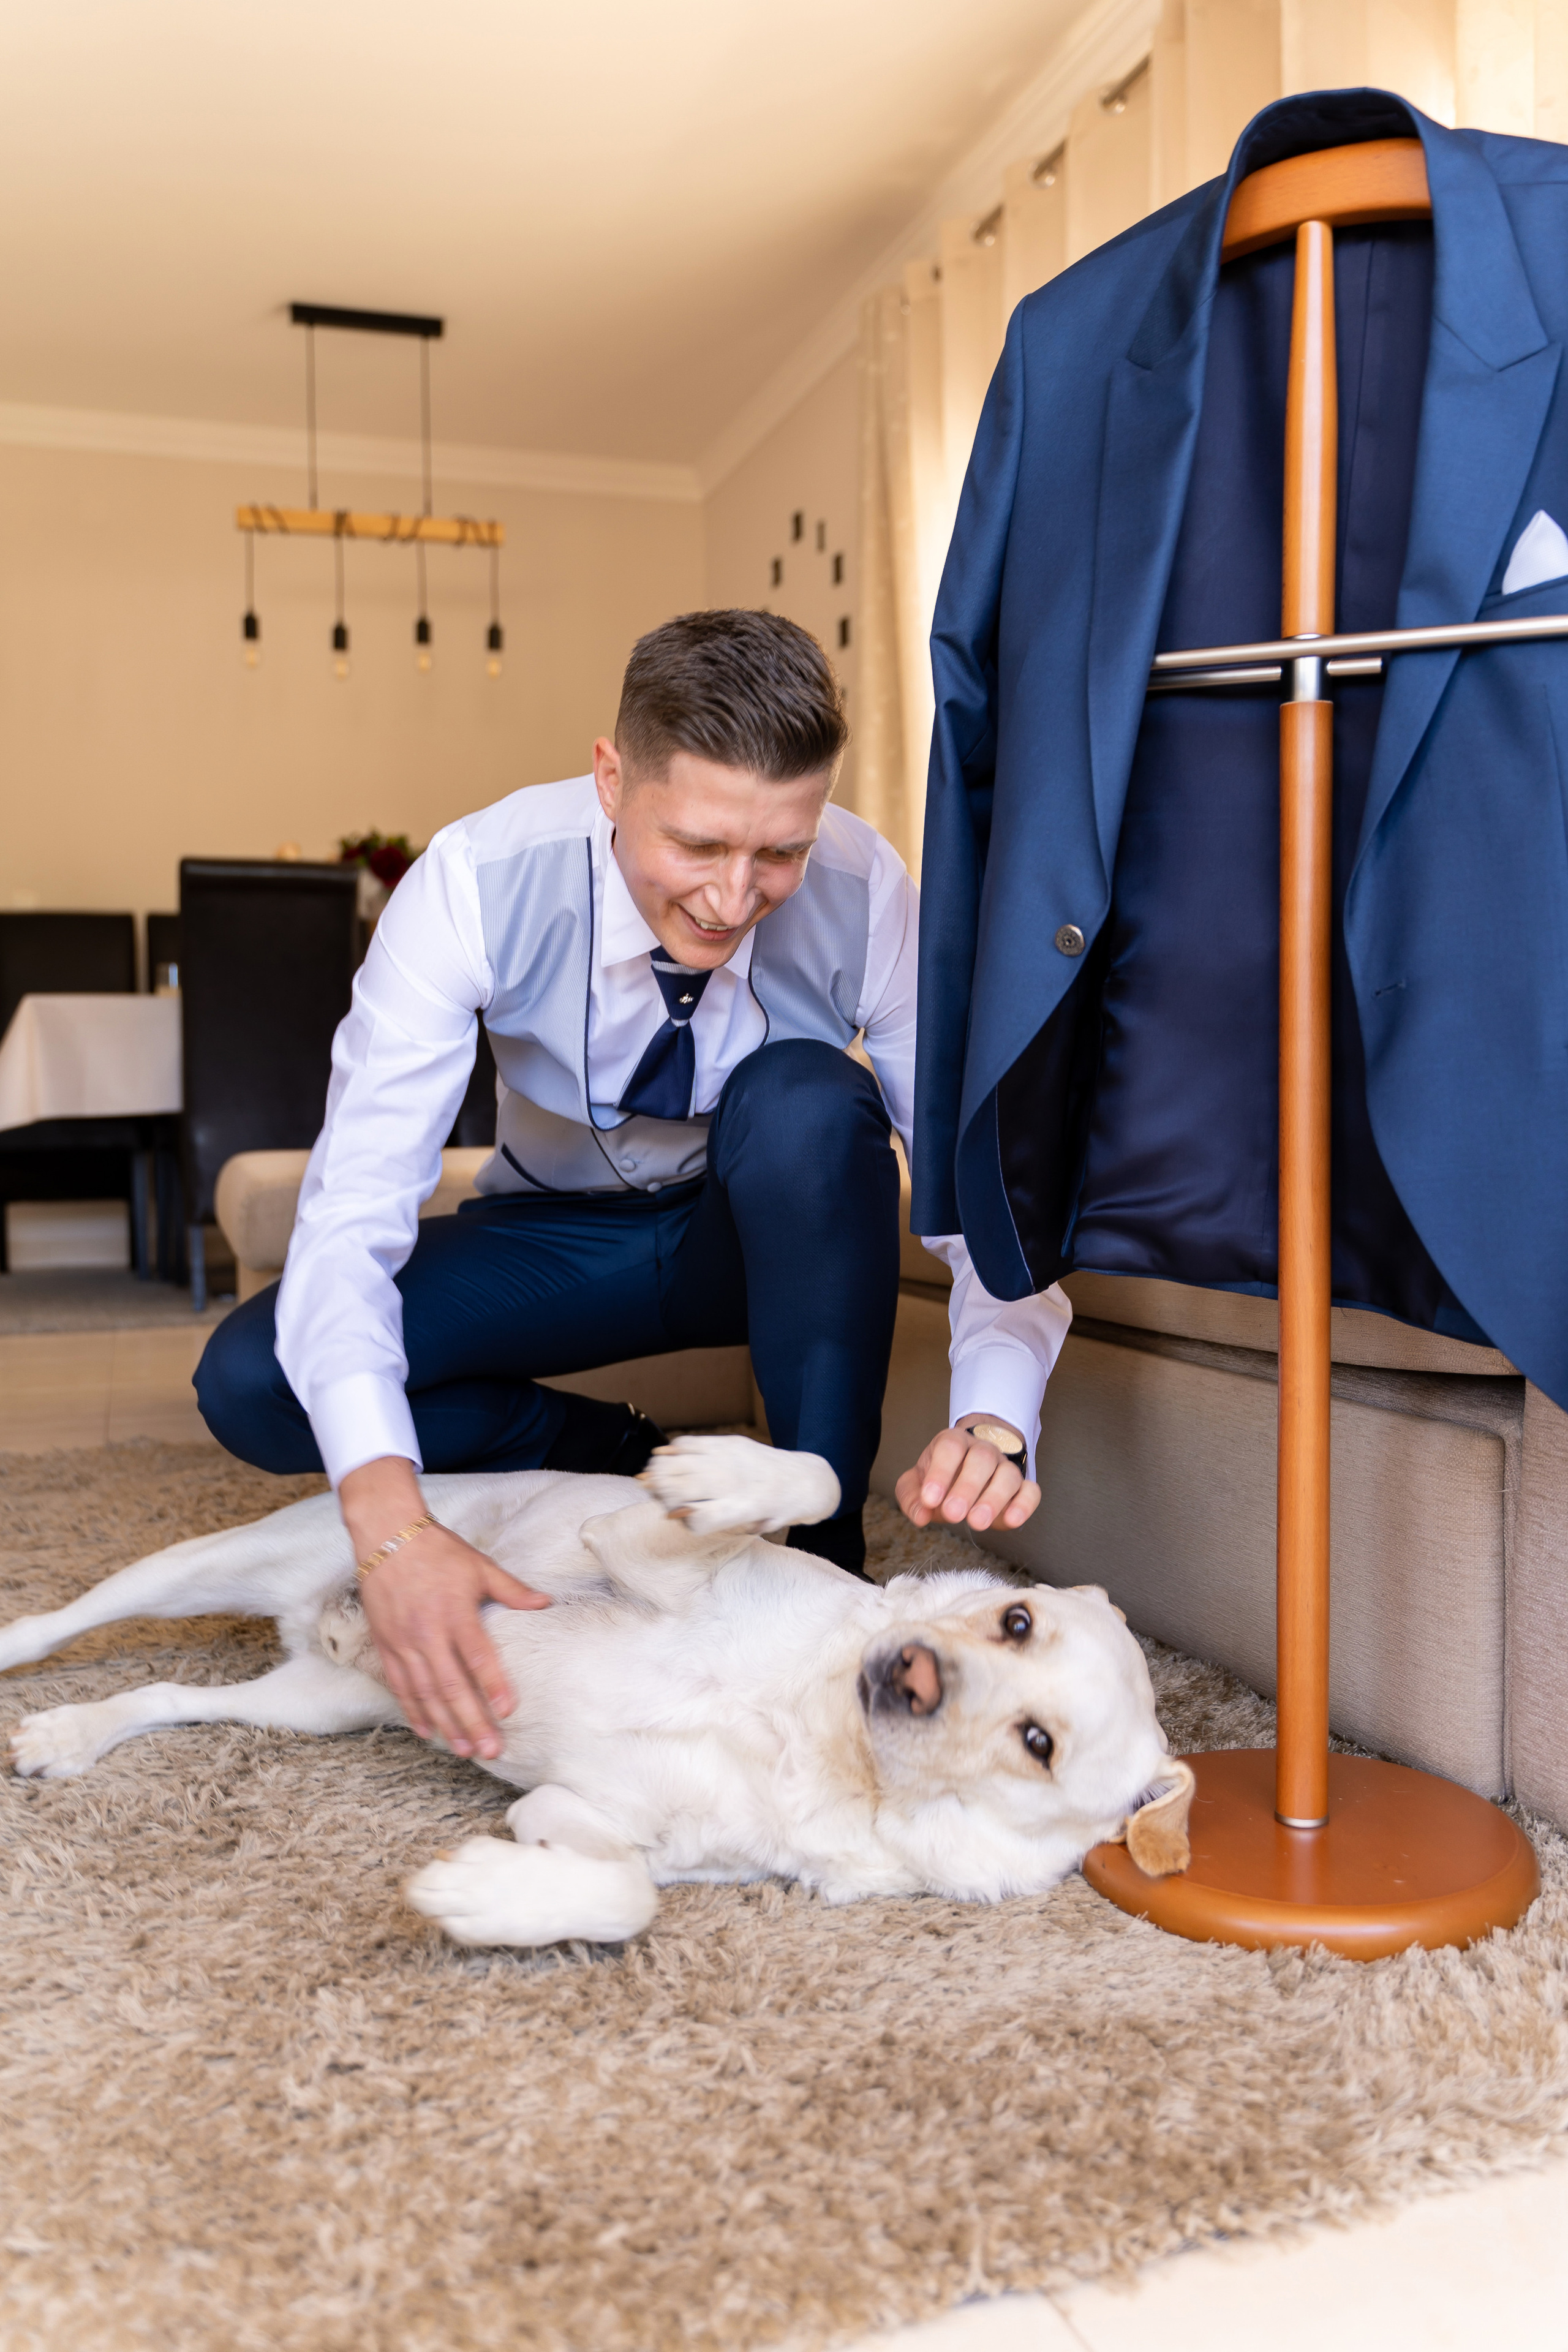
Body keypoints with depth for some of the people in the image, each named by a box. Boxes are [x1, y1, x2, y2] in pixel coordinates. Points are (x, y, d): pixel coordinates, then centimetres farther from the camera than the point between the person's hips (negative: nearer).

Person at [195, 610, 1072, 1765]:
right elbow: (353, 1208, -33)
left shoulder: (865, 892, -27)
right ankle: (634, 1462, -6)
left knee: (811, 1097, -35)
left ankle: (827, 1539, -20)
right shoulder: (479, 882, -28)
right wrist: (391, 1519, -49)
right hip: (560, 1232, 1)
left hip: (774, 1229, 0)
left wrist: (992, 1422, -46)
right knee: (250, 1382, -21)